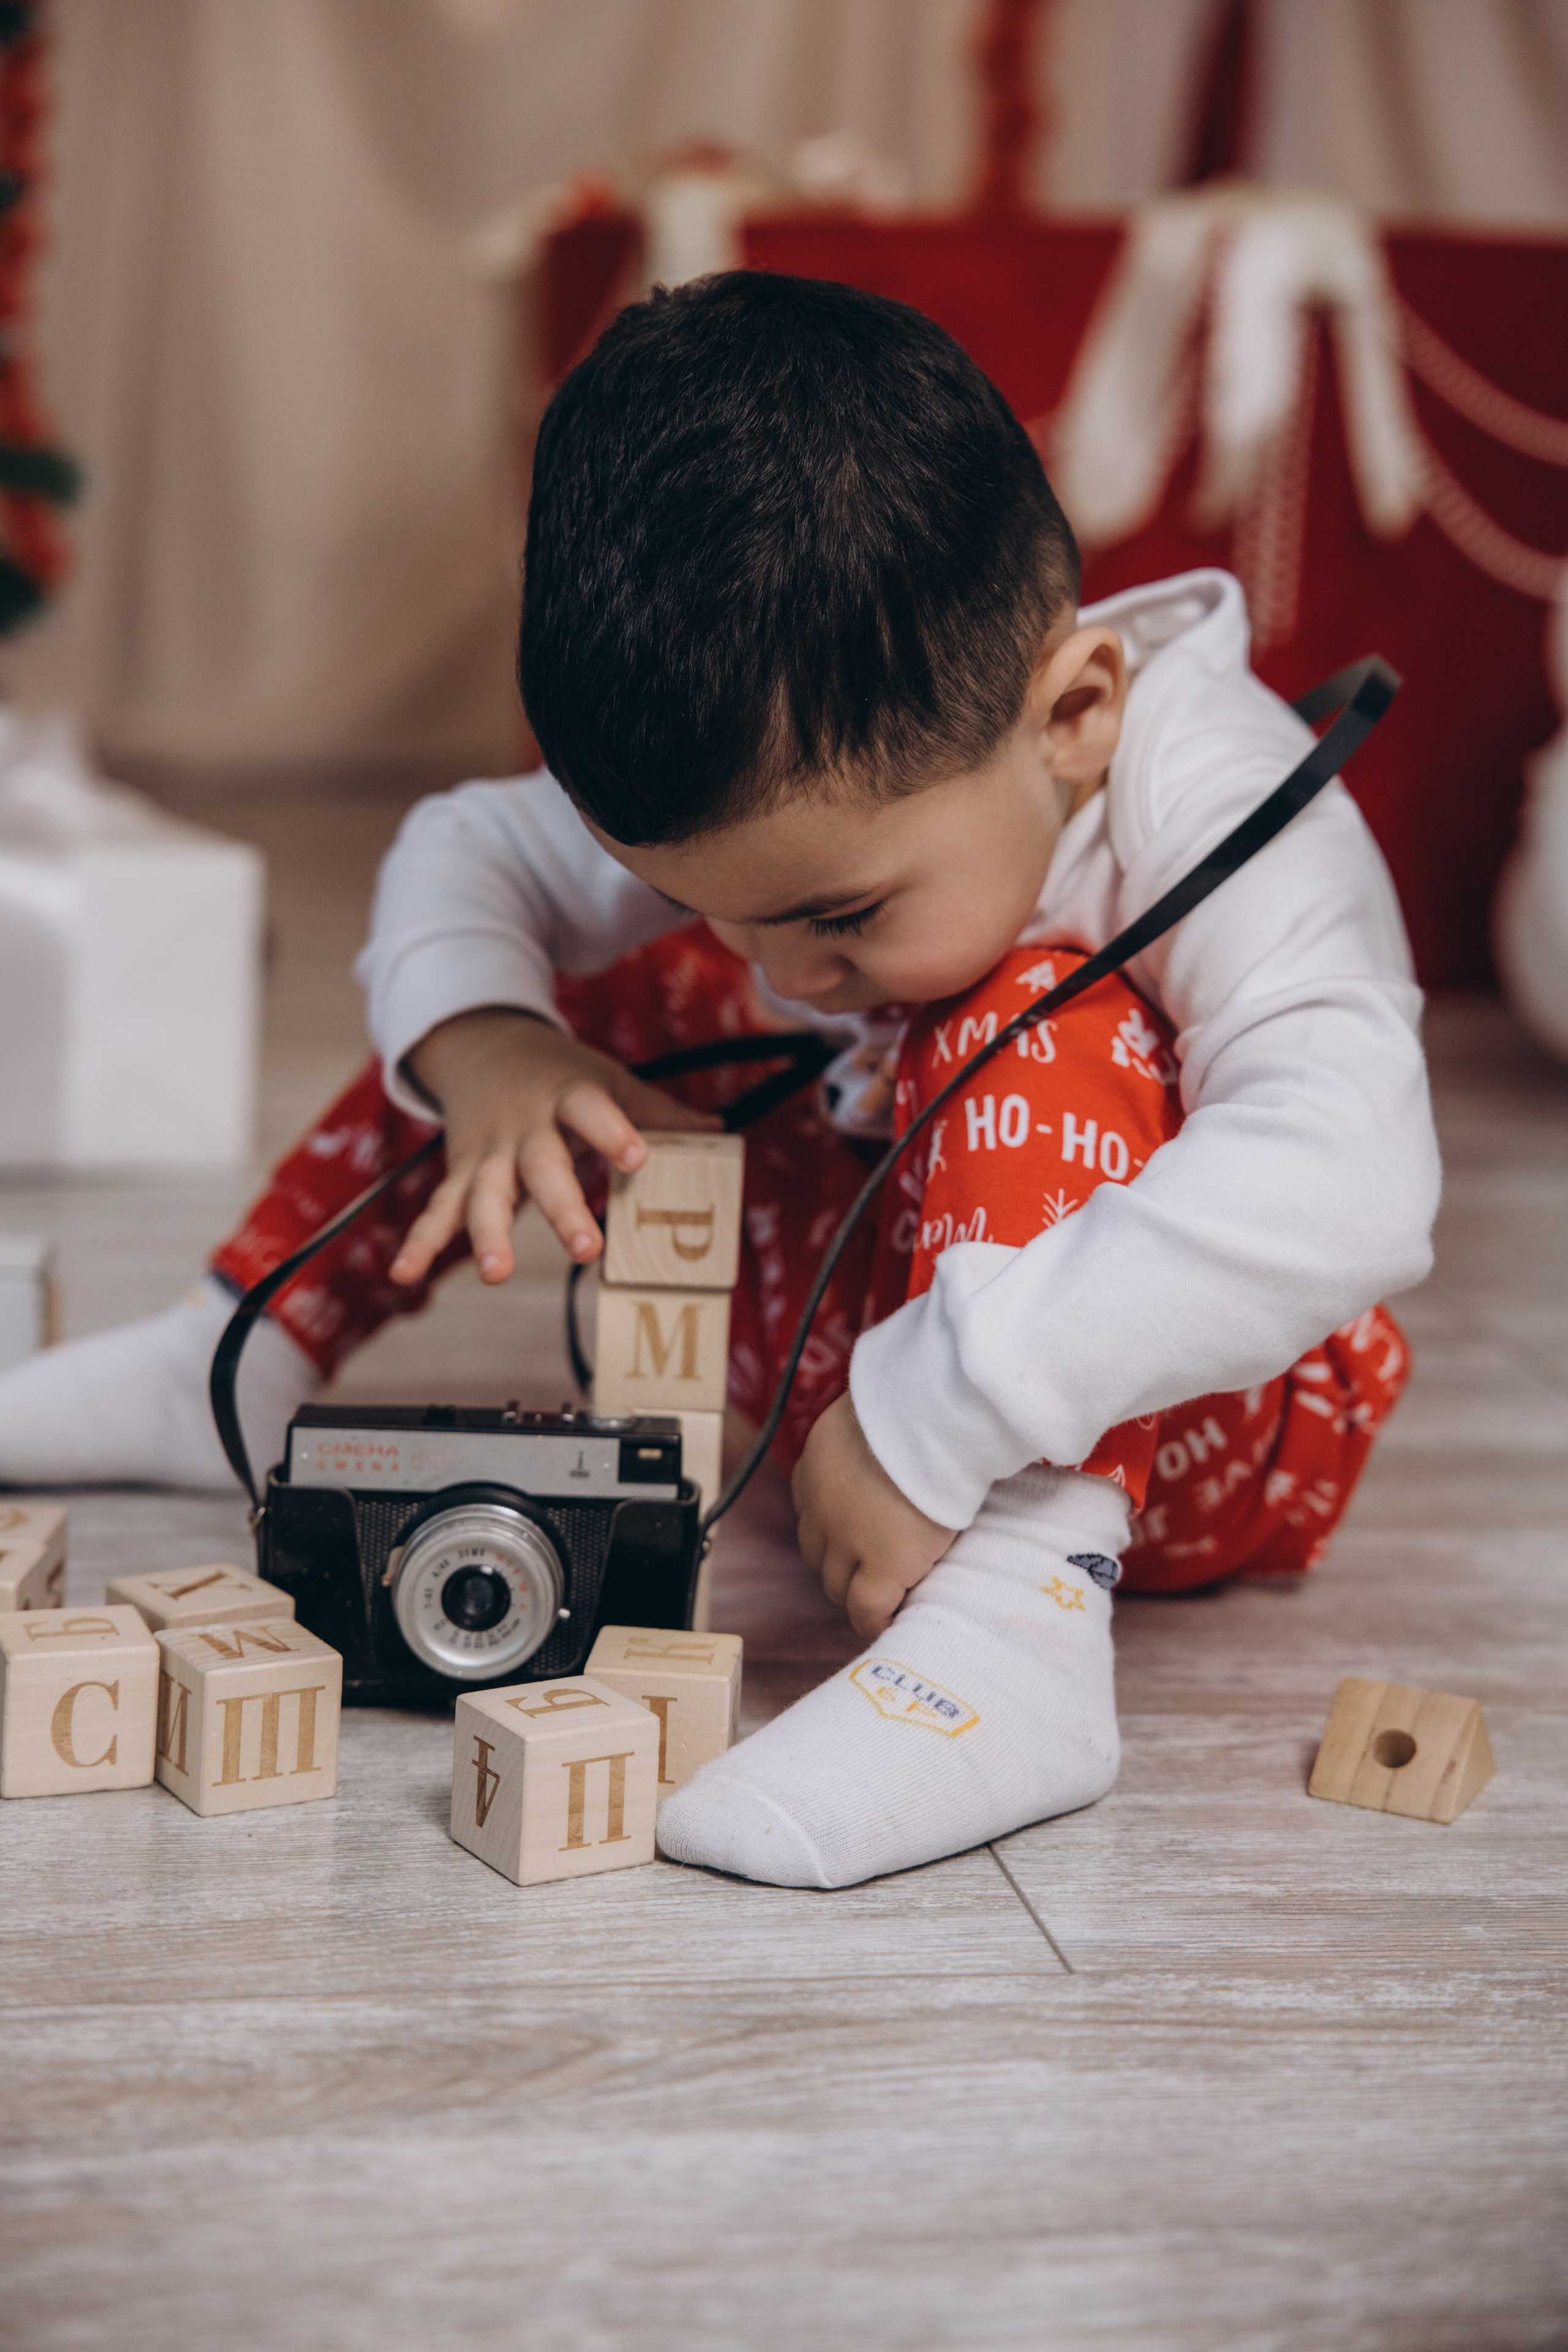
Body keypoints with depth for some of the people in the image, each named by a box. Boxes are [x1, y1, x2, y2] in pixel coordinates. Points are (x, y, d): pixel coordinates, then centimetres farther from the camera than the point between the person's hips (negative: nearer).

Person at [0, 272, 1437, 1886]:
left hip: (1189, 1425, -6)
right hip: (883, 1322, 6)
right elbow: (462, 856, -1)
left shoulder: (1223, 818, -33)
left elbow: (1345, 1191, -50)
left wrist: (938, 1415, -50)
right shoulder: (797, 784, -14)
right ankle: (237, 1357, 11)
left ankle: (1011, 1634, -48)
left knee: (1031, 1020, -33)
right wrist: (480, 1045, -24)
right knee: (610, 989, -2)